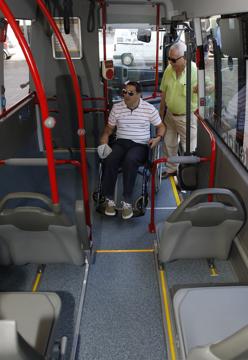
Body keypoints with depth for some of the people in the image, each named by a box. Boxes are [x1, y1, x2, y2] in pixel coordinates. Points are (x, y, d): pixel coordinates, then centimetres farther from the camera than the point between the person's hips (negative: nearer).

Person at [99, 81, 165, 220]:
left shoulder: (149, 109, 3)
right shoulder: (117, 107, 9)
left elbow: (161, 126, 13)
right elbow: (109, 128, 17)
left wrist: (158, 138, -7)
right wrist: (104, 139, -3)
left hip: (140, 145, -2)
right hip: (121, 142, 2)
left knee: (130, 160, -37)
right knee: (109, 160, -32)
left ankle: (127, 202, -29)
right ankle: (109, 199, -21)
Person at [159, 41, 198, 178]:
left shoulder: (195, 71, -23)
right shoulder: (169, 69, -5)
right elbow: (164, 93, 5)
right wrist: (161, 113, 12)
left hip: (187, 116, -6)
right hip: (170, 114, 6)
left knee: (189, 148, 6)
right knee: (169, 144, 21)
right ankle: (171, 169, 43)